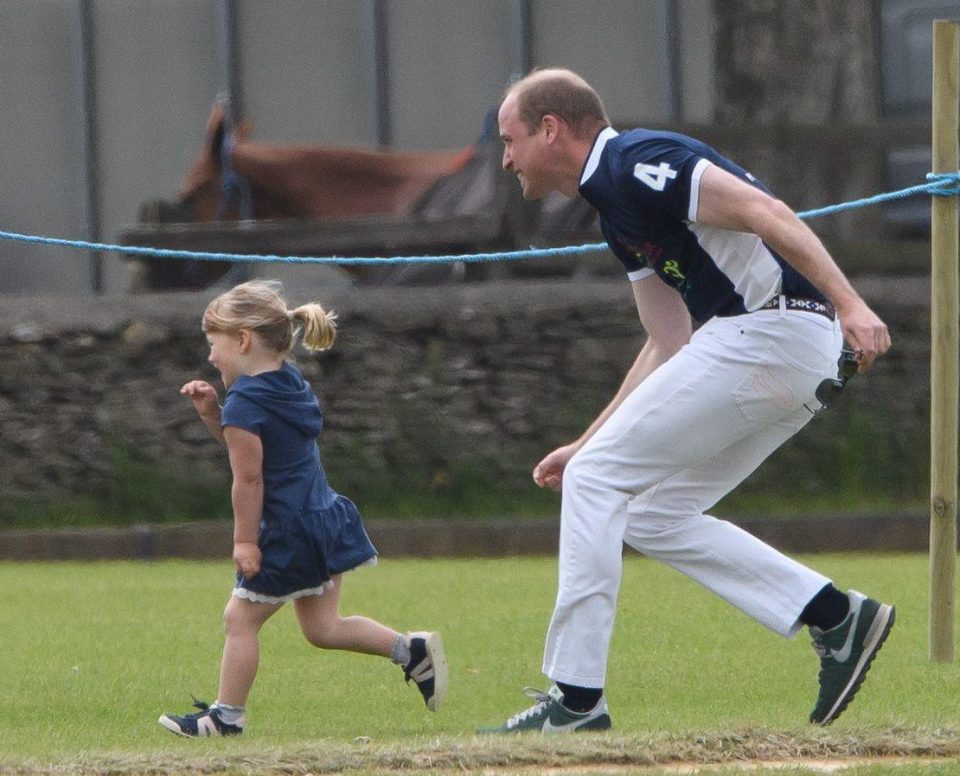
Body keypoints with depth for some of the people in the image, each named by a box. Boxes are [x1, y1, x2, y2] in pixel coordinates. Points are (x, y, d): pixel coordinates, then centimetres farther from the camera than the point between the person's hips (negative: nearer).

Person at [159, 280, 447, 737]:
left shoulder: (245, 403, -17)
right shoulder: (288, 384, 12)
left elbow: (248, 478, -18)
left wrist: (244, 540, -12)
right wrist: (211, 413, 11)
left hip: (286, 535, -9)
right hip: (324, 521, 9)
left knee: (241, 618, 2)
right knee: (321, 627, 15)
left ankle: (226, 714, 8)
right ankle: (413, 651, 9)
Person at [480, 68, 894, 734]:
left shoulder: (634, 164, -9)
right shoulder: (616, 205, 22)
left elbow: (766, 213, -19)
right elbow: (669, 347, 25)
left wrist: (850, 303, -27)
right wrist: (588, 444, 26)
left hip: (768, 329, -10)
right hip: (801, 357, 10)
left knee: (594, 482, -4)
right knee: (651, 518, 14)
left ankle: (576, 698, -4)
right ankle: (837, 616, 9)